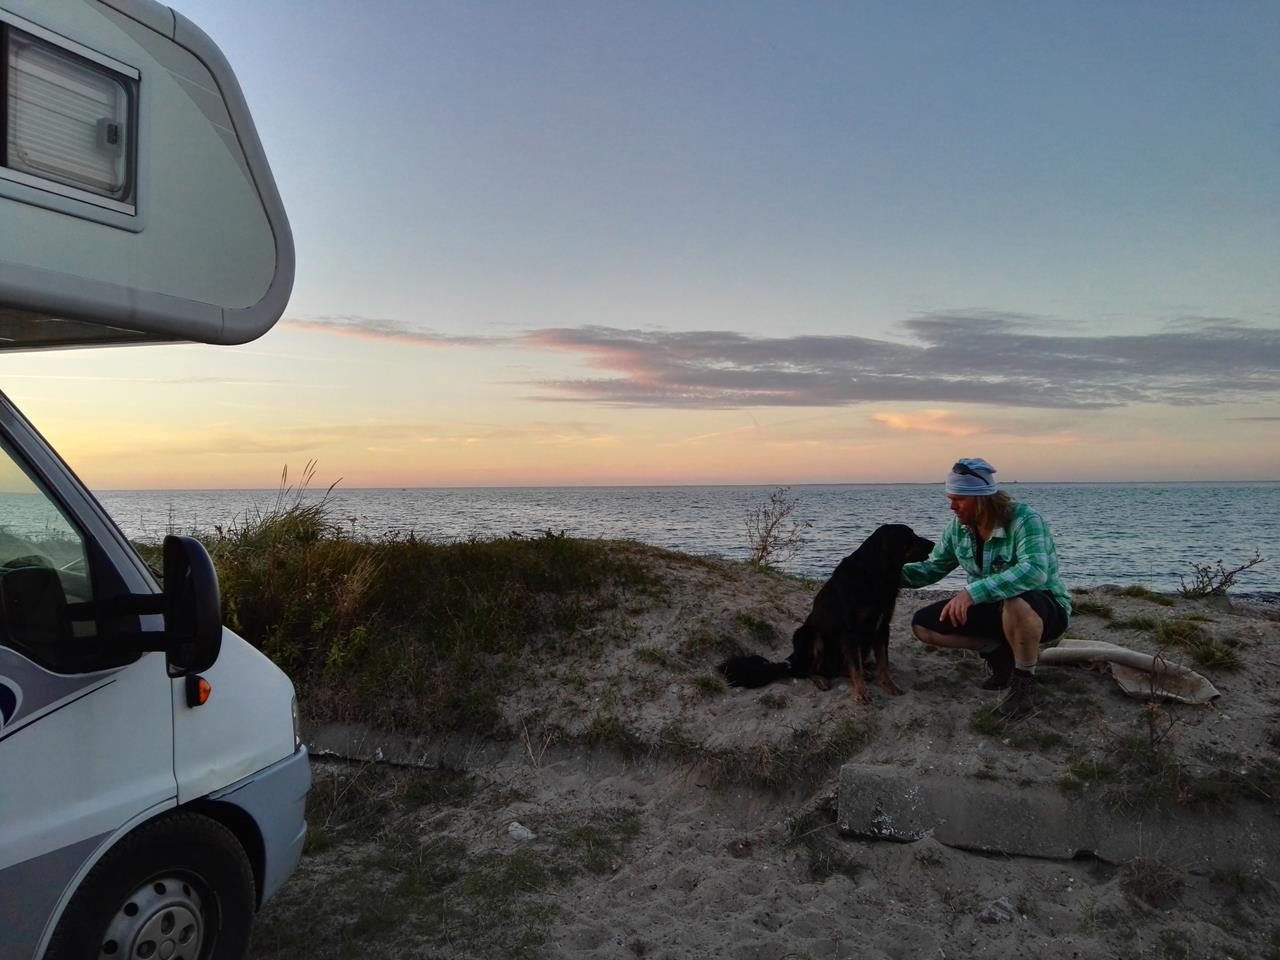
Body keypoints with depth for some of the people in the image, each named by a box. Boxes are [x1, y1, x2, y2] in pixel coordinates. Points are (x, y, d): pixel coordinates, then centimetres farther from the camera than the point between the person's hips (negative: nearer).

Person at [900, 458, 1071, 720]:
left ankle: (1024, 680, -16)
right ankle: (1002, 652, 7)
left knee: (1015, 602, -43)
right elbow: (933, 568, 3)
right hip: (993, 609, 7)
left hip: (1045, 609, -7)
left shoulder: (1024, 520, -27)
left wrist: (973, 591, -51)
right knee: (923, 625, -9)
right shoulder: (958, 527, -5)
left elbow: (1034, 570, -44)